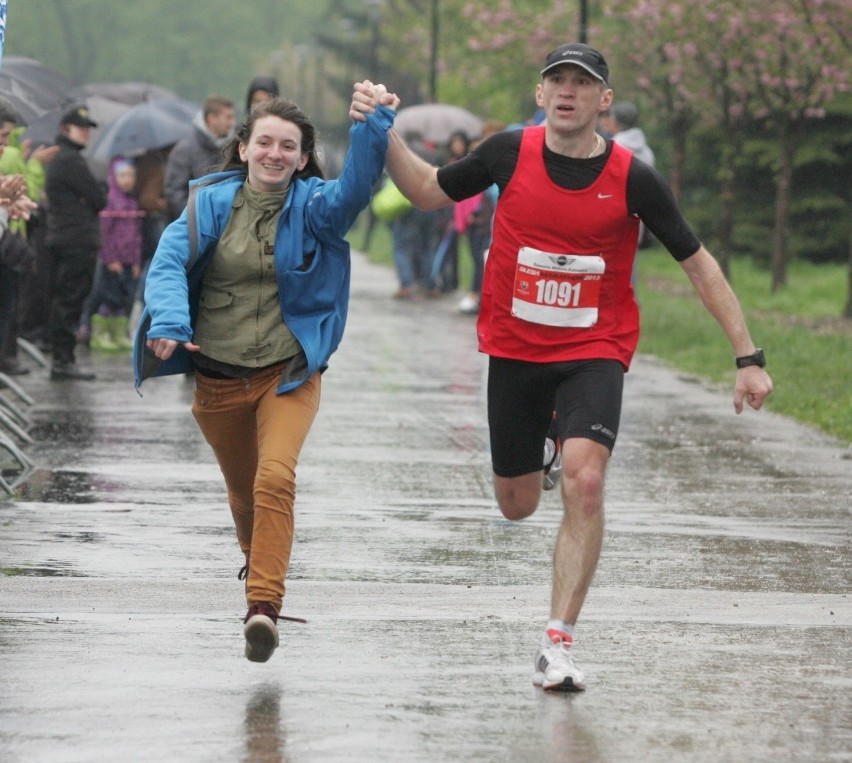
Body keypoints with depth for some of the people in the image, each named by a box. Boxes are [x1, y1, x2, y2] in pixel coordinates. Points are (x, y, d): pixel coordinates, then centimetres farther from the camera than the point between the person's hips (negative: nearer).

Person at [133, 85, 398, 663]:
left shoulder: (312, 205, -5)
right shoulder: (212, 203, -1)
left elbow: (355, 190, -25)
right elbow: (170, 263, -11)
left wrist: (374, 125, -38)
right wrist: (169, 321, -29)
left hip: (288, 372, -3)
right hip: (219, 376, 3)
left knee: (275, 477, -25)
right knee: (242, 489, 18)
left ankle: (264, 604, -30)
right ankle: (259, 564, 49)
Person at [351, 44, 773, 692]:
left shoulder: (633, 179, -11)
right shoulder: (511, 152, -5)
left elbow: (699, 264, -3)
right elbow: (428, 191, 11)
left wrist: (748, 357, -6)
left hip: (595, 353, -2)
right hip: (514, 350, 3)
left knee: (584, 481, -26)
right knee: (517, 507, 12)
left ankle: (558, 644, -20)